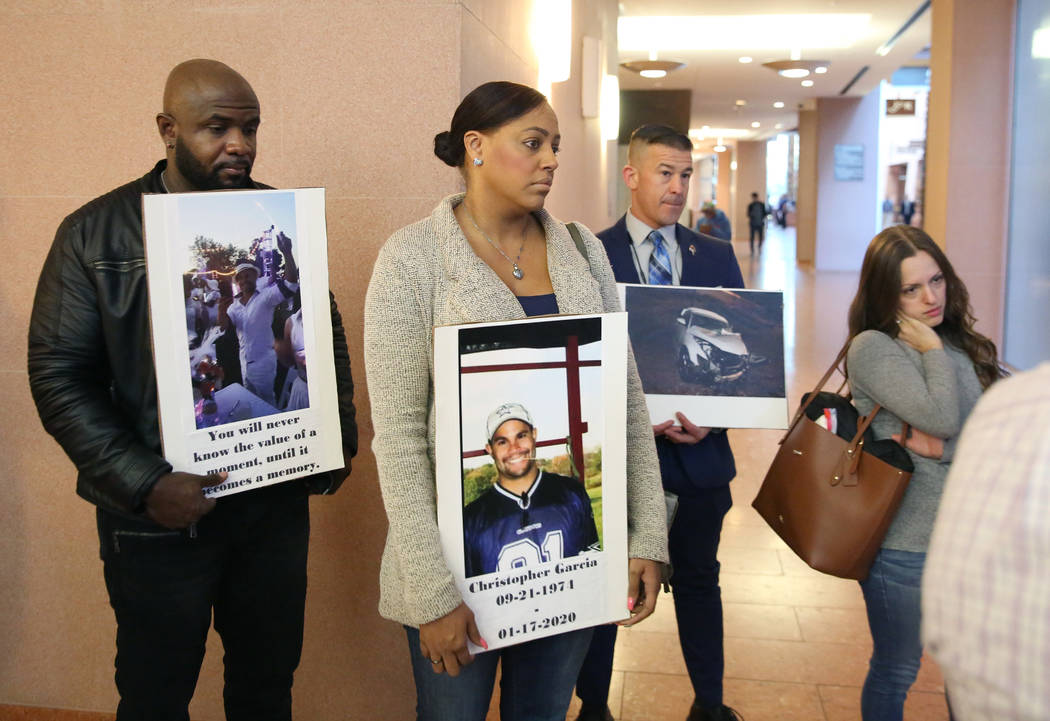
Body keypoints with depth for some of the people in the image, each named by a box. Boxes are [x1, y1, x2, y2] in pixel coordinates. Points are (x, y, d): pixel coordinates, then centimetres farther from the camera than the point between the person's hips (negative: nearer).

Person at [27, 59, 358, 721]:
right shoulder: (96, 233, -7)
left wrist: (340, 440, -2)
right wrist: (143, 485, -18)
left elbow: (328, 337, 10)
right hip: (158, 517, -2)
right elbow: (59, 376, -9)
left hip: (277, 500, 3)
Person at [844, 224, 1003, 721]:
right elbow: (942, 418, -24)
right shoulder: (872, 348, -13)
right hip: (906, 545, -5)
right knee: (896, 672, 12)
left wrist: (943, 448, -17)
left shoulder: (961, 344, 5)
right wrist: (934, 352, -12)